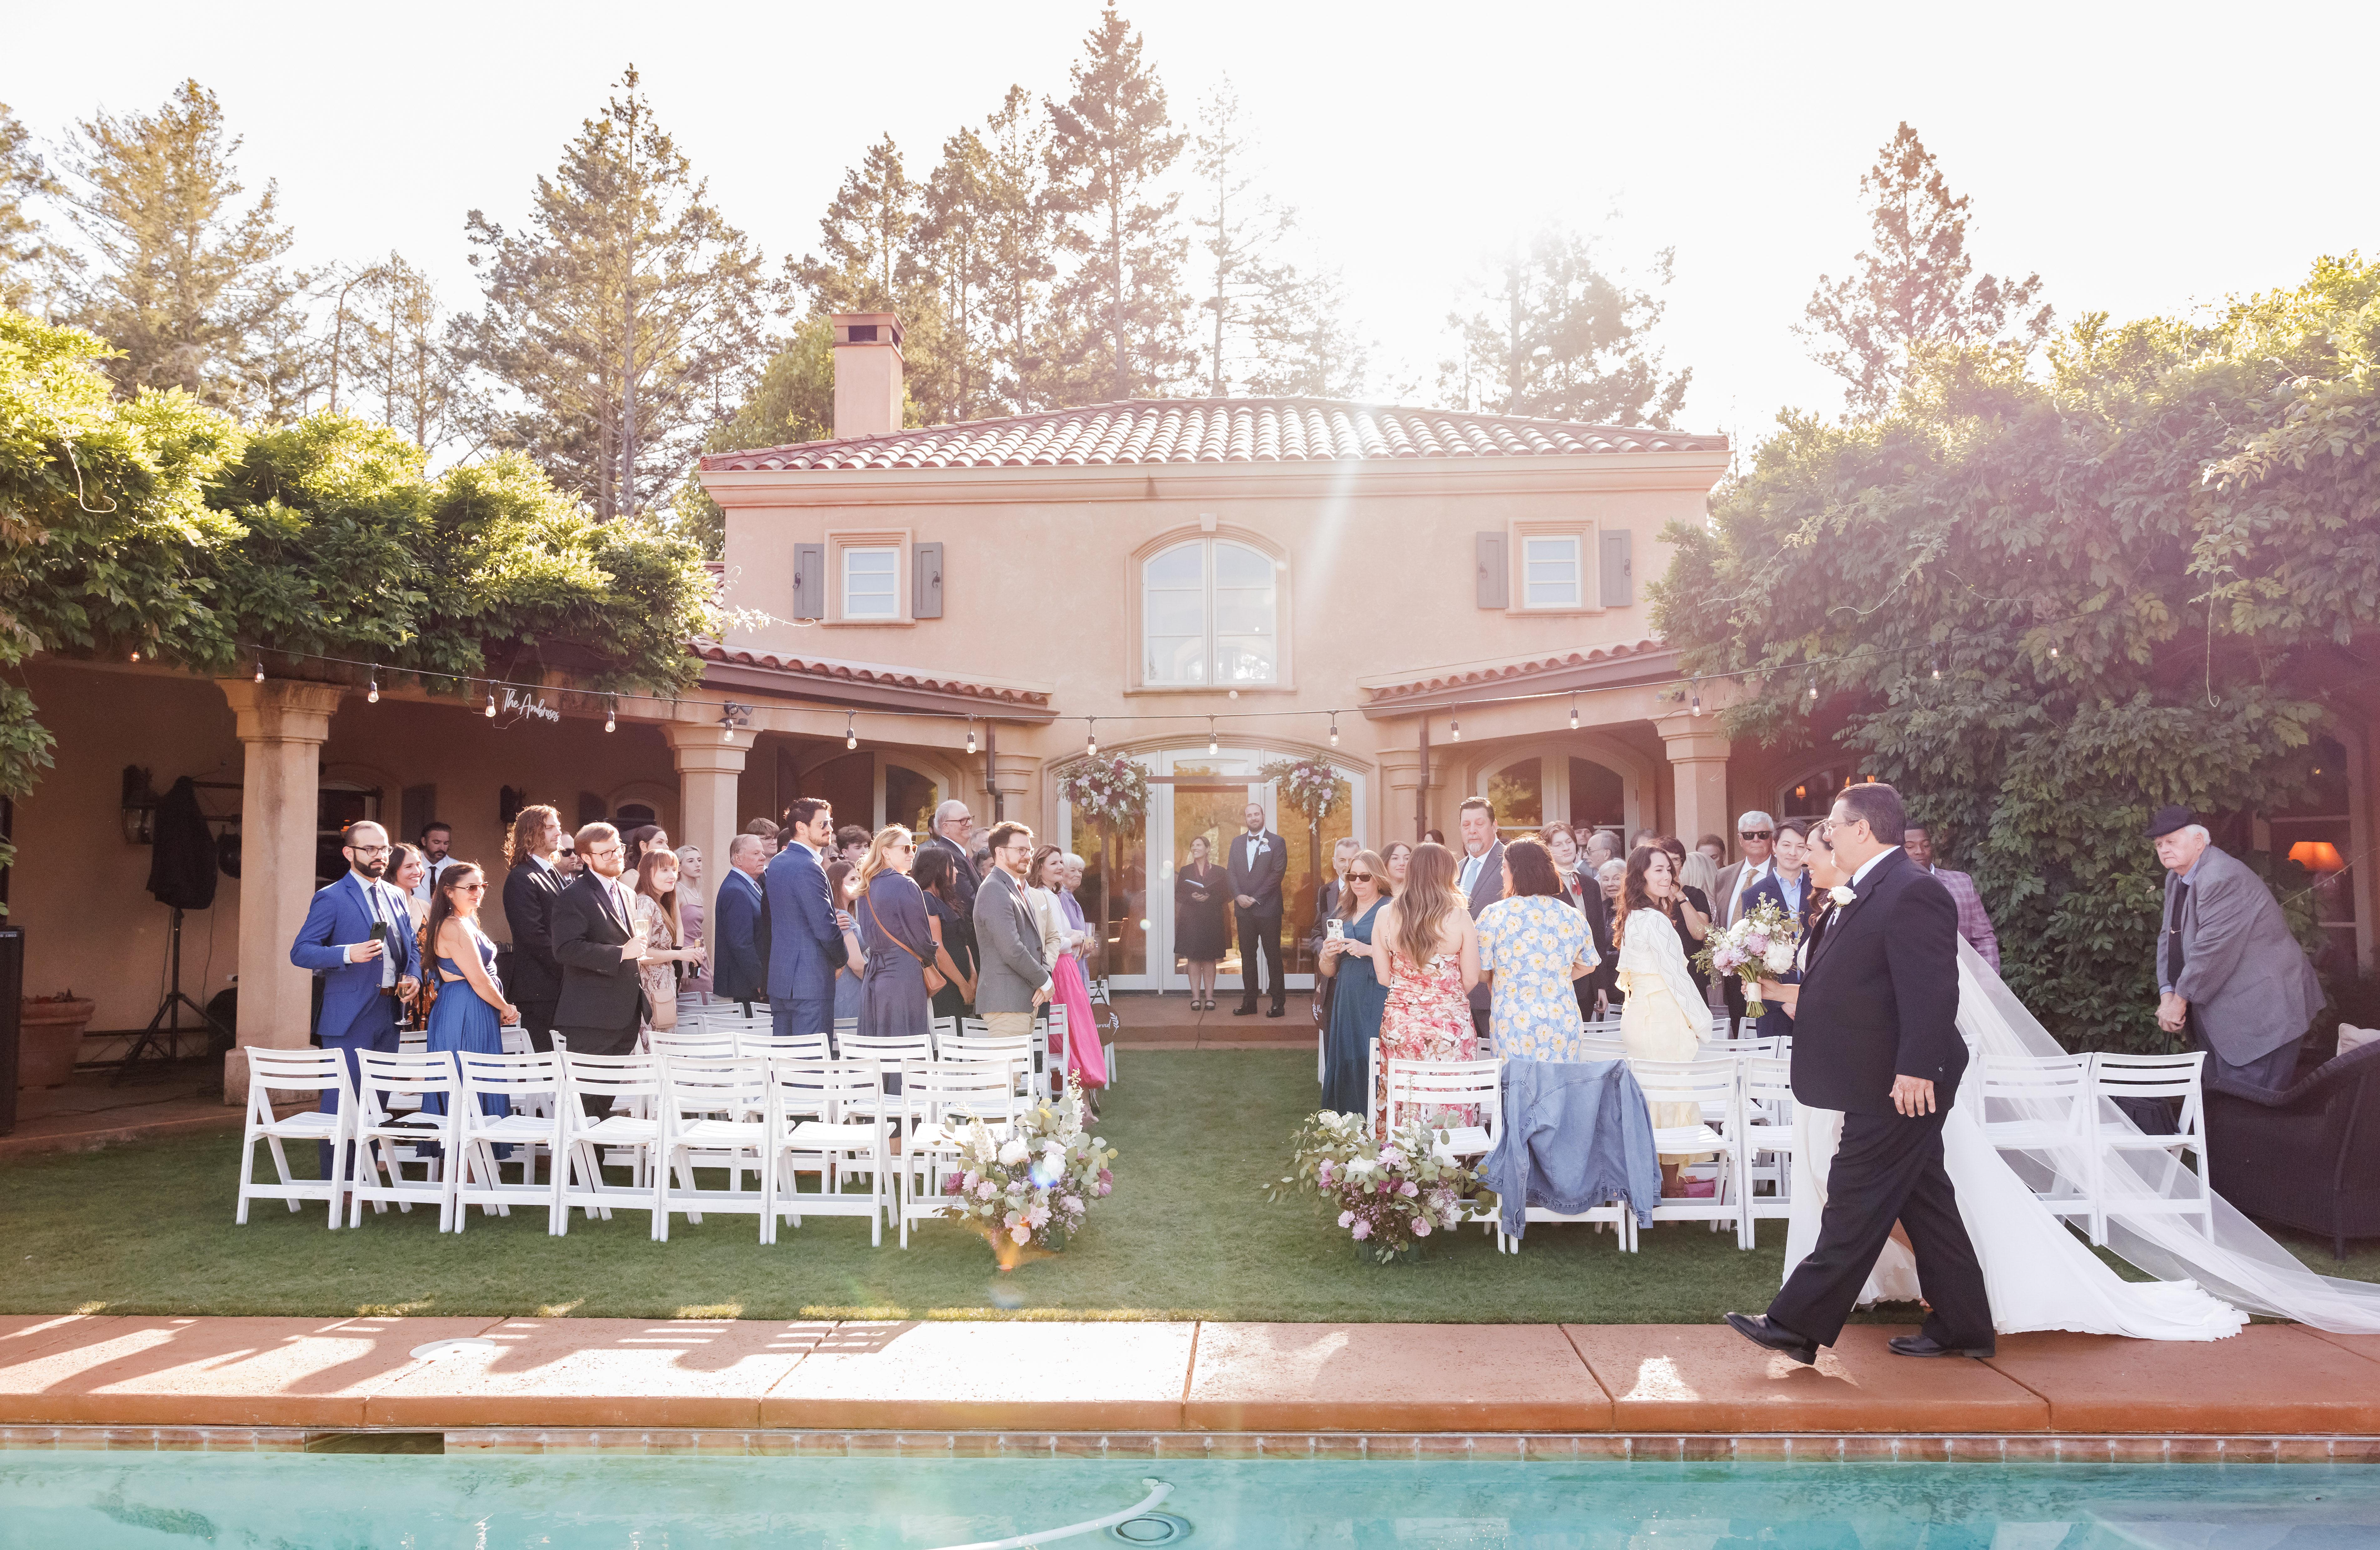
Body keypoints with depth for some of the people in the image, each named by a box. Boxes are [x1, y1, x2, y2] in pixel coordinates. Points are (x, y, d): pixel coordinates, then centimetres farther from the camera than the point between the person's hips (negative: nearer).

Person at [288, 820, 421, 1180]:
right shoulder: (331, 898, -6)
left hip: (389, 1012, 7)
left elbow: (411, 947, 21)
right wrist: (348, 953, -26)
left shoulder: (396, 898, 14)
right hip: (350, 1014, -7)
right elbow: (300, 952, -11)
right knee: (342, 1100, -3)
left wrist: (414, 975, 1)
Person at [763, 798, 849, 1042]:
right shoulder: (809, 868, -17)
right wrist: (842, 958, -1)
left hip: (779, 977, 10)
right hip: (811, 981, -9)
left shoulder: (776, 864, 12)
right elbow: (826, 928, -19)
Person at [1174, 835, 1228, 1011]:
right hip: (1191, 919, 1)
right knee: (1193, 958, -2)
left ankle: (1209, 997, 4)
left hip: (1212, 920, -1)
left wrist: (1209, 898, -13)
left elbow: (1224, 895, 3)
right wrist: (1192, 898, -14)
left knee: (1210, 959, 1)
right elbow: (1179, 895, 5)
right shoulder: (1185, 871, 10)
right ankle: (1196, 998, 0)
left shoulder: (1218, 872, 7)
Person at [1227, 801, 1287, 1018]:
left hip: (1268, 908, -4)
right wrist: (1239, 896, -9)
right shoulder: (1237, 842, 13)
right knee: (1247, 955, 7)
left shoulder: (1276, 842, 0)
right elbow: (1231, 871, 8)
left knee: (1273, 956, -1)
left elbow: (1278, 873, -7)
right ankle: (1249, 1002, 12)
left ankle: (1279, 1002, 4)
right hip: (1244, 909, 4)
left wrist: (1256, 898, -12)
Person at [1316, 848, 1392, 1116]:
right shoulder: (1342, 915, 18)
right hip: (1346, 1002, 6)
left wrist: (1369, 950, -19)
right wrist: (1328, 956, -1)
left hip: (1378, 1003, -6)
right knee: (1346, 1063, 4)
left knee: (1374, 1064, -12)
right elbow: (1327, 972, 19)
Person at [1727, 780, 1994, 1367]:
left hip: (1896, 1085, -11)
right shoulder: (1870, 892, 14)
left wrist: (1916, 1070, -25)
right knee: (1924, 1203, 15)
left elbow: (1932, 991, -23)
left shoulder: (1913, 892, -17)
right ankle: (1962, 1328, 24)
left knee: (1855, 1208, -5)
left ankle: (1799, 1325, 0)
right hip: (1887, 1083, 11)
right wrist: (1799, 995, 14)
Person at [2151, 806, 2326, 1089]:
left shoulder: (2222, 879, -21)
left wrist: (2180, 999, -16)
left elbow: (2212, 949, -24)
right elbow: (2170, 939, 12)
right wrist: (2167, 994, -1)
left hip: (2264, 1010, -10)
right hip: (2223, 1013, 10)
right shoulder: (2176, 879, 11)